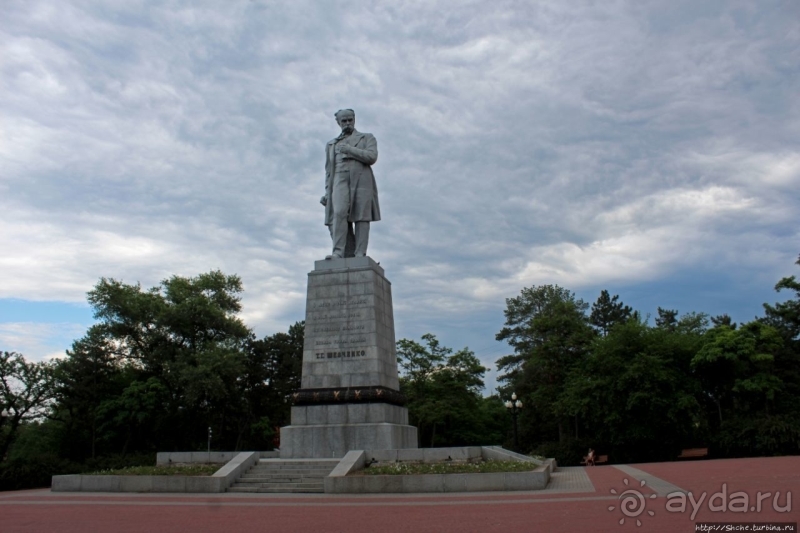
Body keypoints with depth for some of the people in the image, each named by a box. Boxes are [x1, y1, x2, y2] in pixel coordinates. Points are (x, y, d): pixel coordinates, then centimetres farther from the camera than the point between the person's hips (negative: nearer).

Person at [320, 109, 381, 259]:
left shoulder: (367, 138, 18)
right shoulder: (331, 144, 27)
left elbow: (372, 157, -1)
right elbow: (329, 170, 22)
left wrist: (349, 149, -5)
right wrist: (327, 192, 10)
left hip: (362, 178, -1)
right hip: (341, 180, 2)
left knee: (361, 217, -11)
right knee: (339, 214, -20)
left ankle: (360, 254, -16)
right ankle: (338, 252, -28)